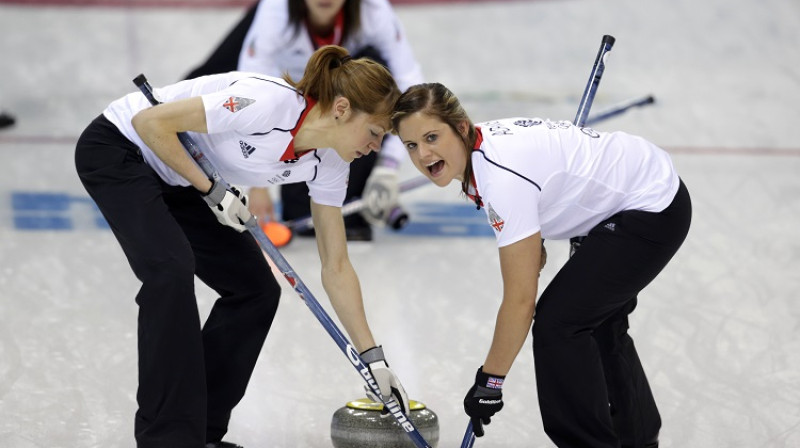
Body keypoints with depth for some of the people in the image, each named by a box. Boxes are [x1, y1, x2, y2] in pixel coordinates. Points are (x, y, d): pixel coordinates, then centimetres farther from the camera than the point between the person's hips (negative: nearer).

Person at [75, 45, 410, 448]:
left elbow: (336, 268, -2)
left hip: (178, 183, 8)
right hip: (118, 148, -8)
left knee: (256, 289, 0)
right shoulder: (267, 102, -33)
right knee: (172, 269, -28)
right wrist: (210, 189, -22)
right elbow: (151, 122, -29)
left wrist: (374, 358, -5)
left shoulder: (328, 163, -9)